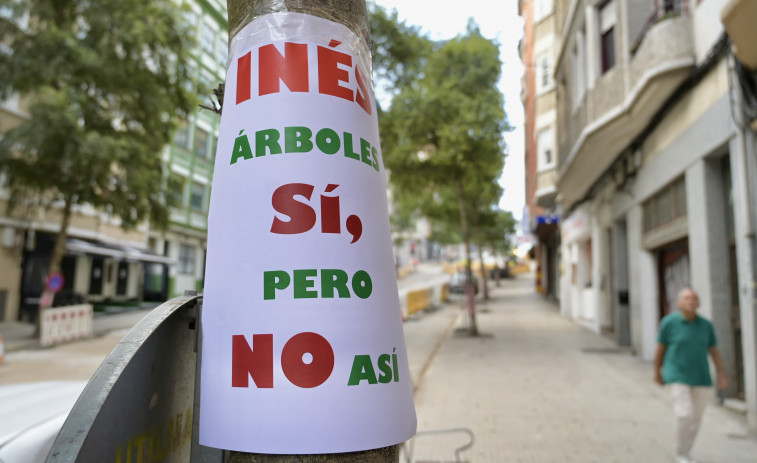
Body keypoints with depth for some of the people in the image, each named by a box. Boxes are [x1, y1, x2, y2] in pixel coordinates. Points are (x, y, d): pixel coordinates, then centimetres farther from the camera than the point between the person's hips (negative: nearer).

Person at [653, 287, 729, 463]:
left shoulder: (706, 325, 0)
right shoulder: (669, 322, -10)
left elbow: (714, 351, 6)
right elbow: (660, 348, 0)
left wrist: (722, 376, -2)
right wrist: (657, 372, 6)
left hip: (701, 379, 4)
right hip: (678, 377, -4)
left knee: (696, 417, 9)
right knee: (685, 414, -14)